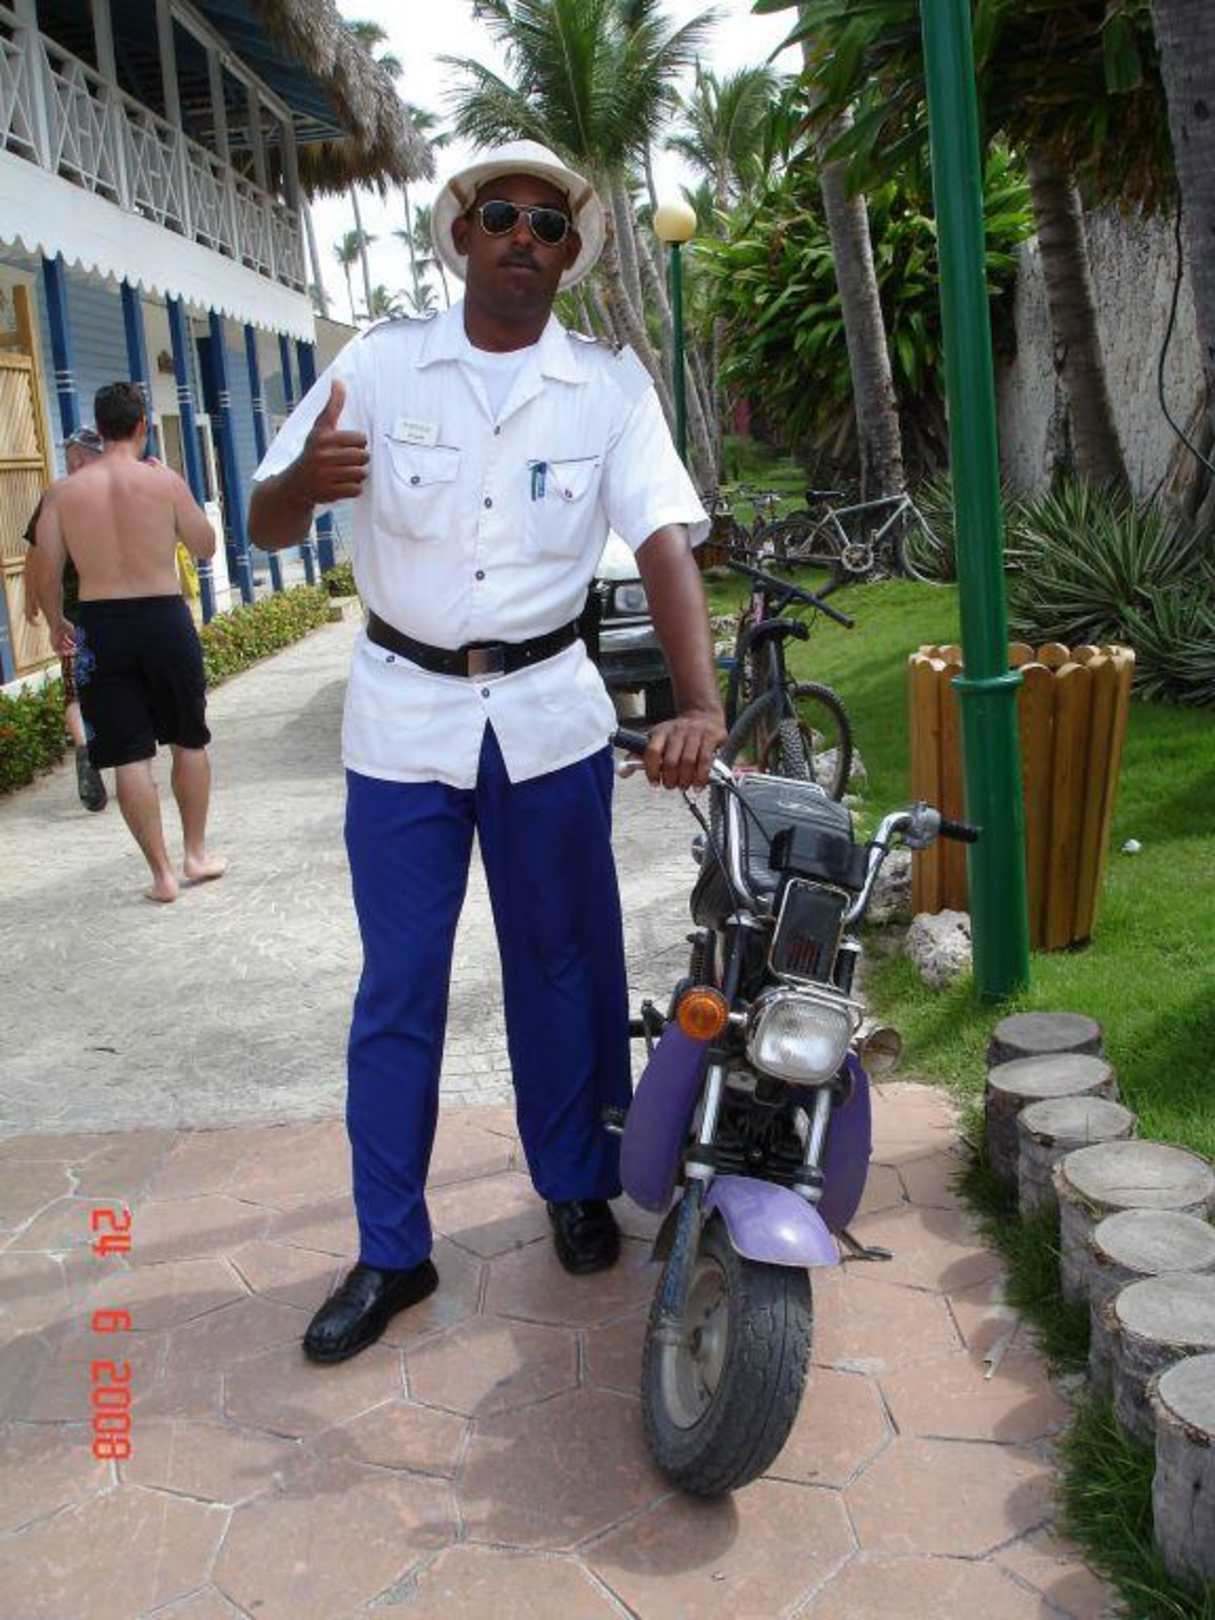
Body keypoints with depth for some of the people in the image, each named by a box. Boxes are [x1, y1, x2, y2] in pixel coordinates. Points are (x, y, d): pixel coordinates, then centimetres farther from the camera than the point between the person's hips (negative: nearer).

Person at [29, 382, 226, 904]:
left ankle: (162, 874, 8)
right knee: (189, 742, 17)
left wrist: (55, 622, 18)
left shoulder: (63, 492, -1)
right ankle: (197, 854, 25)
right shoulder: (165, 481, -5)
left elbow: (46, 571, 0)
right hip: (165, 619, -1)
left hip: (101, 626, 1)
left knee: (130, 756, 5)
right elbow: (205, 545, 7)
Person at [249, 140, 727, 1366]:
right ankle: (389, 1253, 18)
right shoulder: (380, 365, -1)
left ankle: (577, 1188, 33)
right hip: (402, 715, 0)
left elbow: (664, 541, -13)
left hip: (548, 716, 0)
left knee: (564, 967, 12)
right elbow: (265, 526, -1)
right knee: (396, 990, 5)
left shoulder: (608, 382, -1)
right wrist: (308, 479, -27)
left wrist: (699, 704, -28)